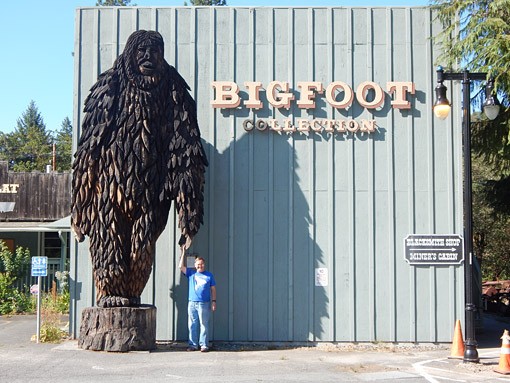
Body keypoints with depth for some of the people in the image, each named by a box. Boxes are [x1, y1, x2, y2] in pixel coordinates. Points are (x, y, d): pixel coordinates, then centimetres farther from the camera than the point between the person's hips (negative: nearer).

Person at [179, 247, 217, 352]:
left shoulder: (209, 275, 6)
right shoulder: (191, 273, 11)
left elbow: (213, 289, 7)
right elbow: (181, 266, 3)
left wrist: (214, 301, 1)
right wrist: (183, 254, 1)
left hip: (204, 304, -2)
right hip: (192, 303, 2)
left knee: (204, 325, -1)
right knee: (192, 325, 4)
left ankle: (204, 345, 3)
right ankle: (193, 344, 11)